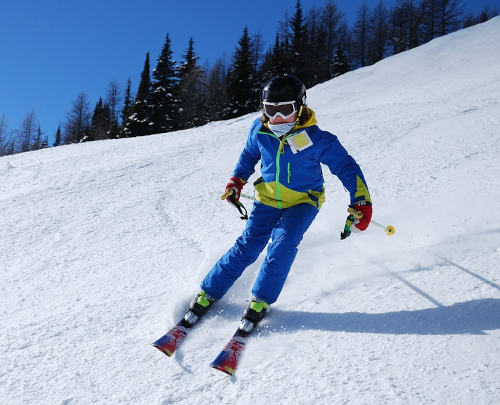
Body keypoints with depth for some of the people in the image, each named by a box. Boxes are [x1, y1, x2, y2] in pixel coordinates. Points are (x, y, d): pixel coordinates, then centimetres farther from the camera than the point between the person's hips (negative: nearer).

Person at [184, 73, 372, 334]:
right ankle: (208, 293, 8)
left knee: (283, 244, -25)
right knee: (248, 246, -6)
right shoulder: (260, 131, -10)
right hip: (268, 198, 3)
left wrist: (361, 202, -23)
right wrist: (237, 181, 7)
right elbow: (249, 155, 13)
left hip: (303, 201, -2)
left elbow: (346, 167, -15)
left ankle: (261, 301, -7)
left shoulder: (317, 139, -22)